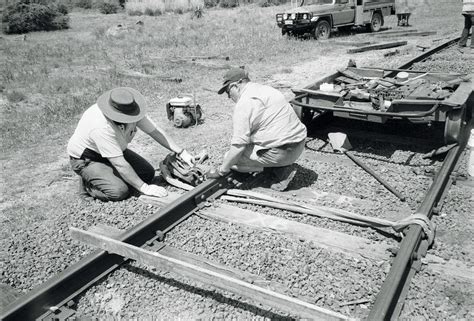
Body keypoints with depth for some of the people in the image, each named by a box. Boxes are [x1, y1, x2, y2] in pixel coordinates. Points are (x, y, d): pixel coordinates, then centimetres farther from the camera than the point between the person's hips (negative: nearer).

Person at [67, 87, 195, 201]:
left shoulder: (131, 111, -19)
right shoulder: (101, 127, -40)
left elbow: (155, 131, -9)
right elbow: (120, 164, -38)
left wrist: (182, 152, -14)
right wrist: (144, 188, -34)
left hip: (115, 151, 7)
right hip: (86, 159, -7)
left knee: (148, 173, -5)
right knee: (119, 191, -25)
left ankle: (111, 177, 12)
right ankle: (87, 183, 2)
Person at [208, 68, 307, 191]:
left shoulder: (244, 103, -14)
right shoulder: (265, 89, 17)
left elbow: (239, 145, -19)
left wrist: (221, 170, -7)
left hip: (281, 152, -10)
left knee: (232, 158, -1)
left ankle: (282, 171, -2)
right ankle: (282, 166, 10)